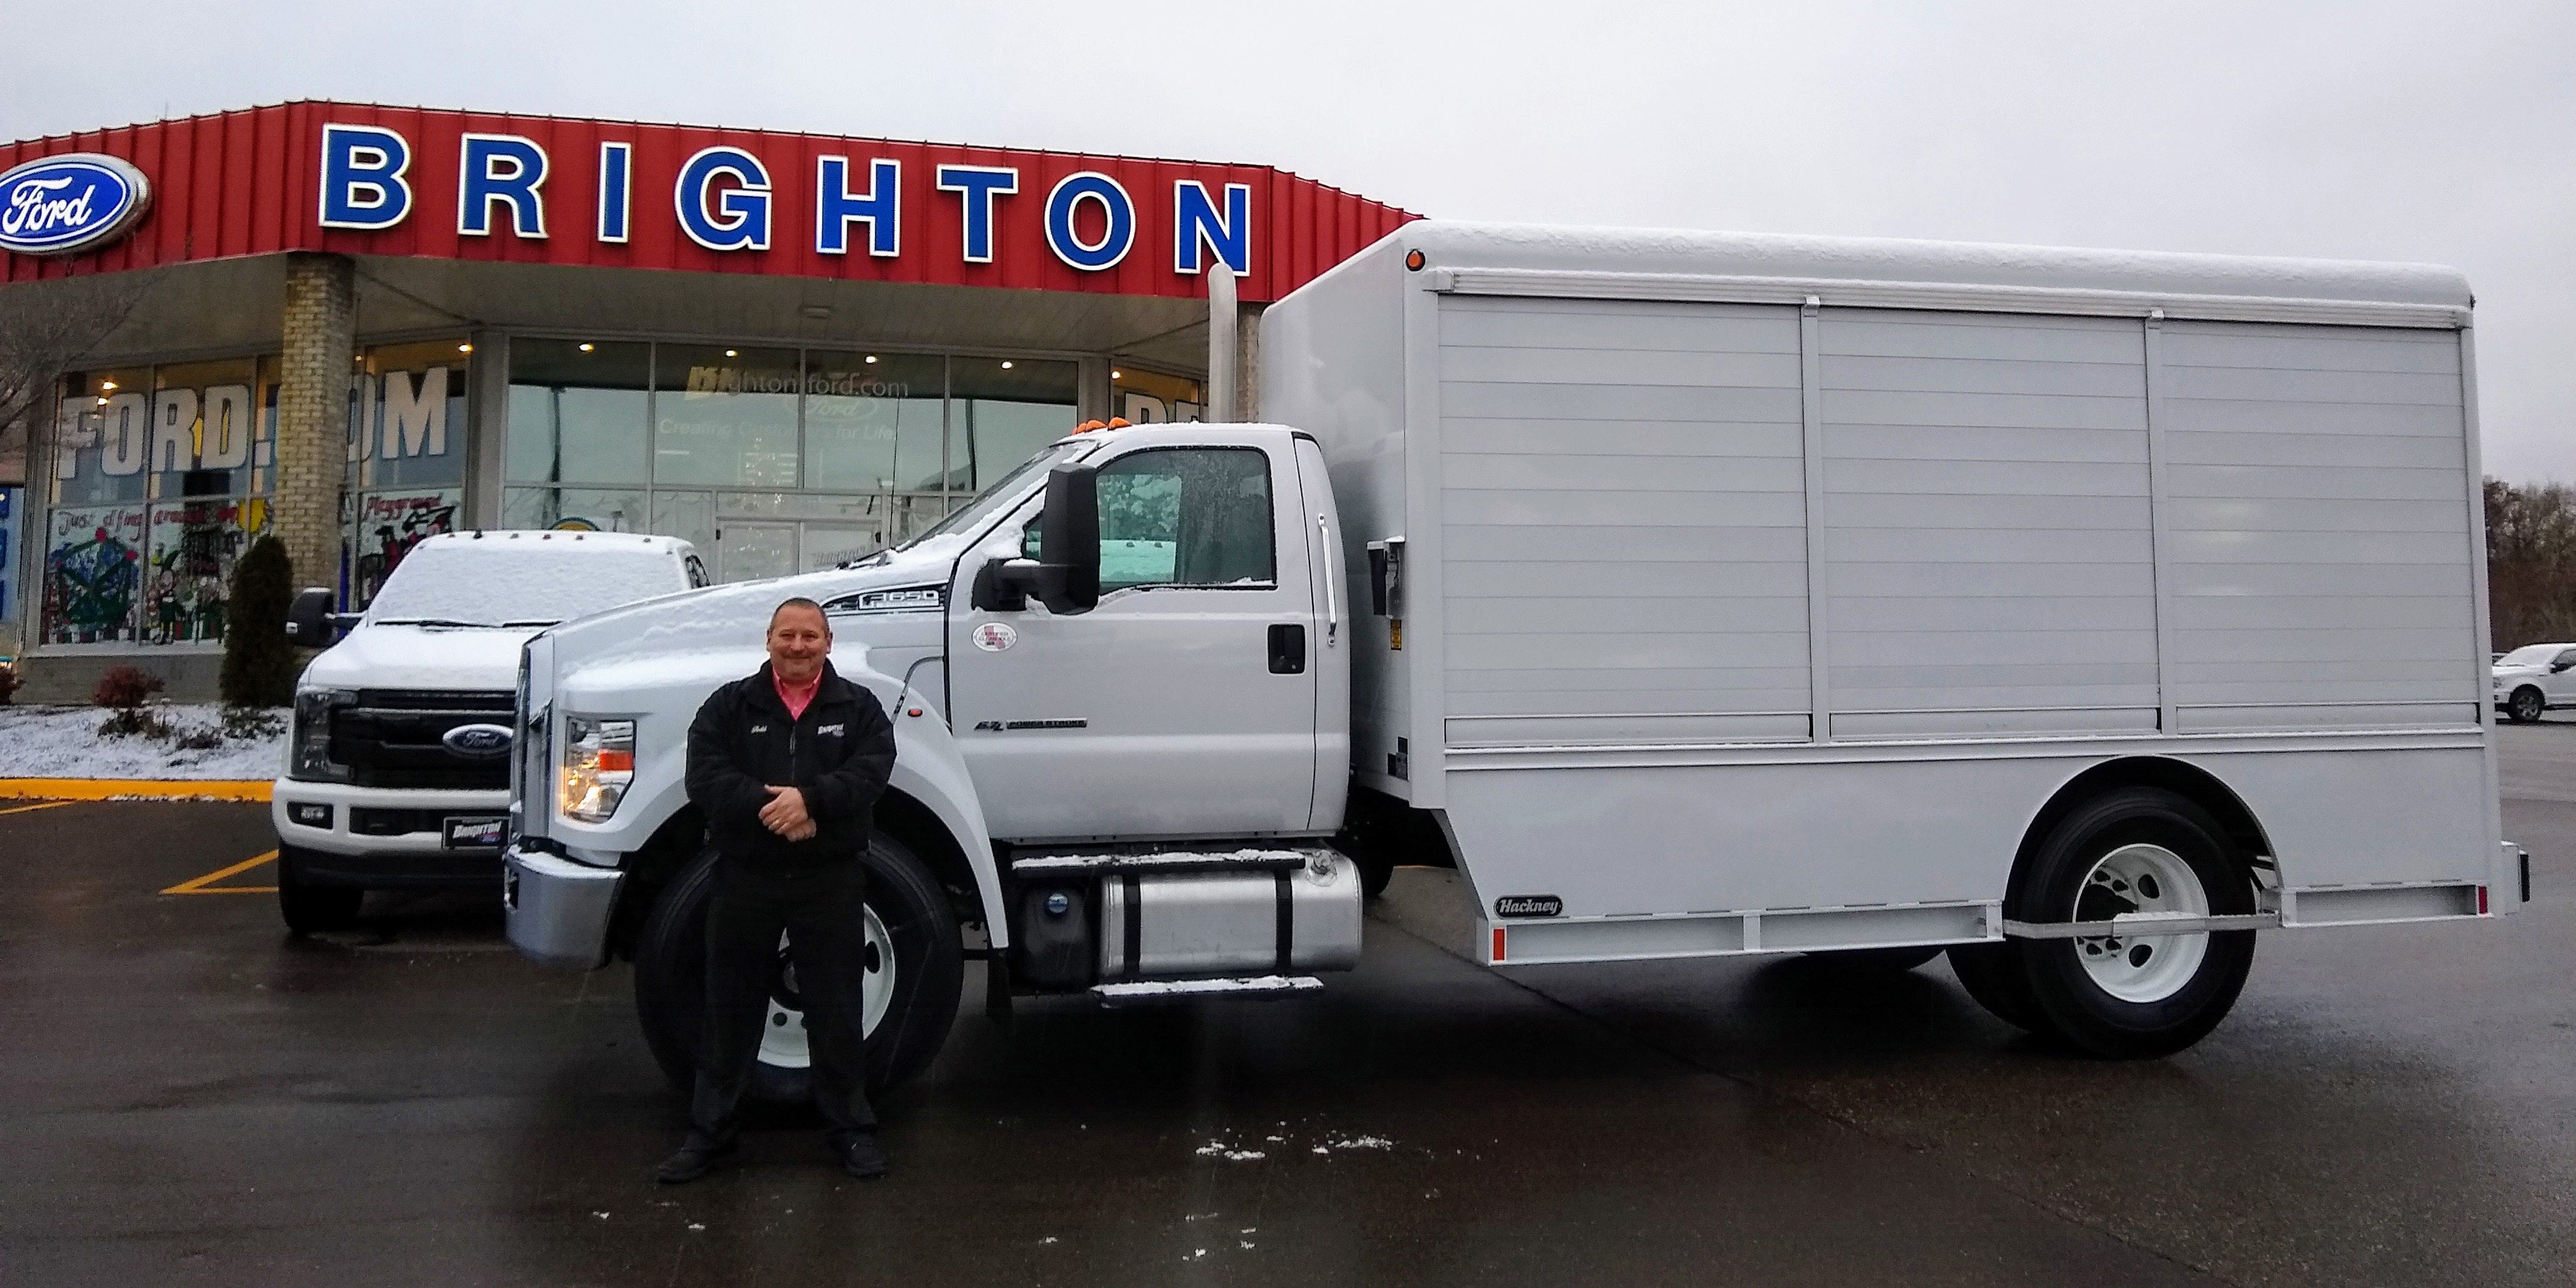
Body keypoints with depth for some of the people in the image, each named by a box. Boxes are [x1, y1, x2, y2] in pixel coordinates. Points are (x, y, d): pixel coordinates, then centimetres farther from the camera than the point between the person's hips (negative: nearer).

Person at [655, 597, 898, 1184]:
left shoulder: (858, 708, 5)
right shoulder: (729, 706, 5)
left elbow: (870, 772, -11)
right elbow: (706, 778, -8)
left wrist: (809, 798, -26)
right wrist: (769, 810, -21)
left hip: (830, 879, 0)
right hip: (746, 877, 1)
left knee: (837, 1010, 6)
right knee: (731, 1008, 9)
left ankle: (851, 1128, 19)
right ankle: (709, 1130, 21)